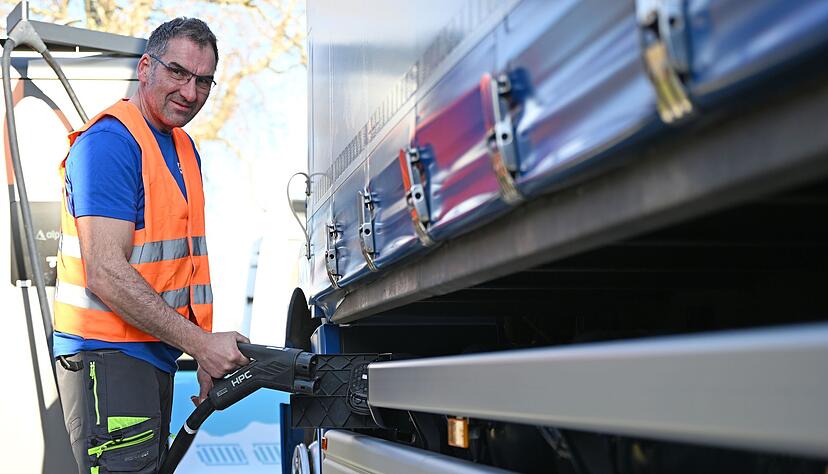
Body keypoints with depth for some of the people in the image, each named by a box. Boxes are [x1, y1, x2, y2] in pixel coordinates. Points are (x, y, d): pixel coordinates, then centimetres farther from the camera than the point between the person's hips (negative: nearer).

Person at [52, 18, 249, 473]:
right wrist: (201, 343, -20)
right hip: (108, 354, -9)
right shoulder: (109, 141, -15)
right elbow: (105, 273, -23)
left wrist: (209, 357, 9)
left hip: (156, 351, 10)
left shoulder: (184, 148, 15)